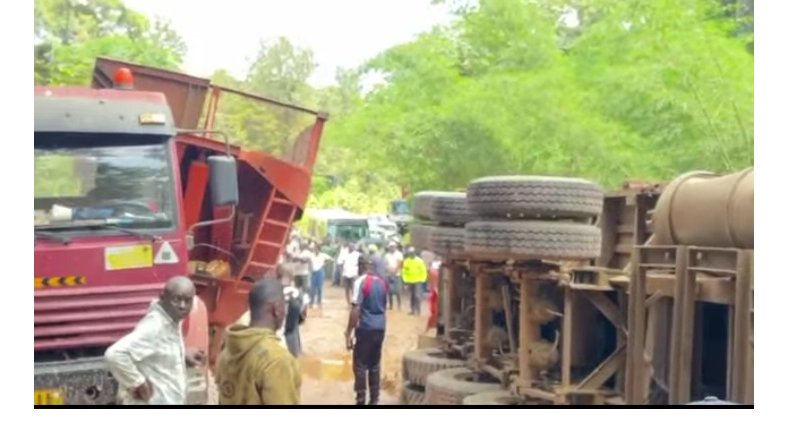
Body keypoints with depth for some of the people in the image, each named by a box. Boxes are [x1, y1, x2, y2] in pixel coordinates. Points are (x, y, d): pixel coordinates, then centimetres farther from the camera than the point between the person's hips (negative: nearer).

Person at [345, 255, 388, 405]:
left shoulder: (361, 281, -11)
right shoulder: (383, 282, 8)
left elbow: (356, 309, -15)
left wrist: (349, 332, -12)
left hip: (365, 329, -6)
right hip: (380, 328, 6)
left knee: (360, 366, 1)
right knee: (375, 365, 13)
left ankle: (361, 400, 0)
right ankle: (374, 400, 16)